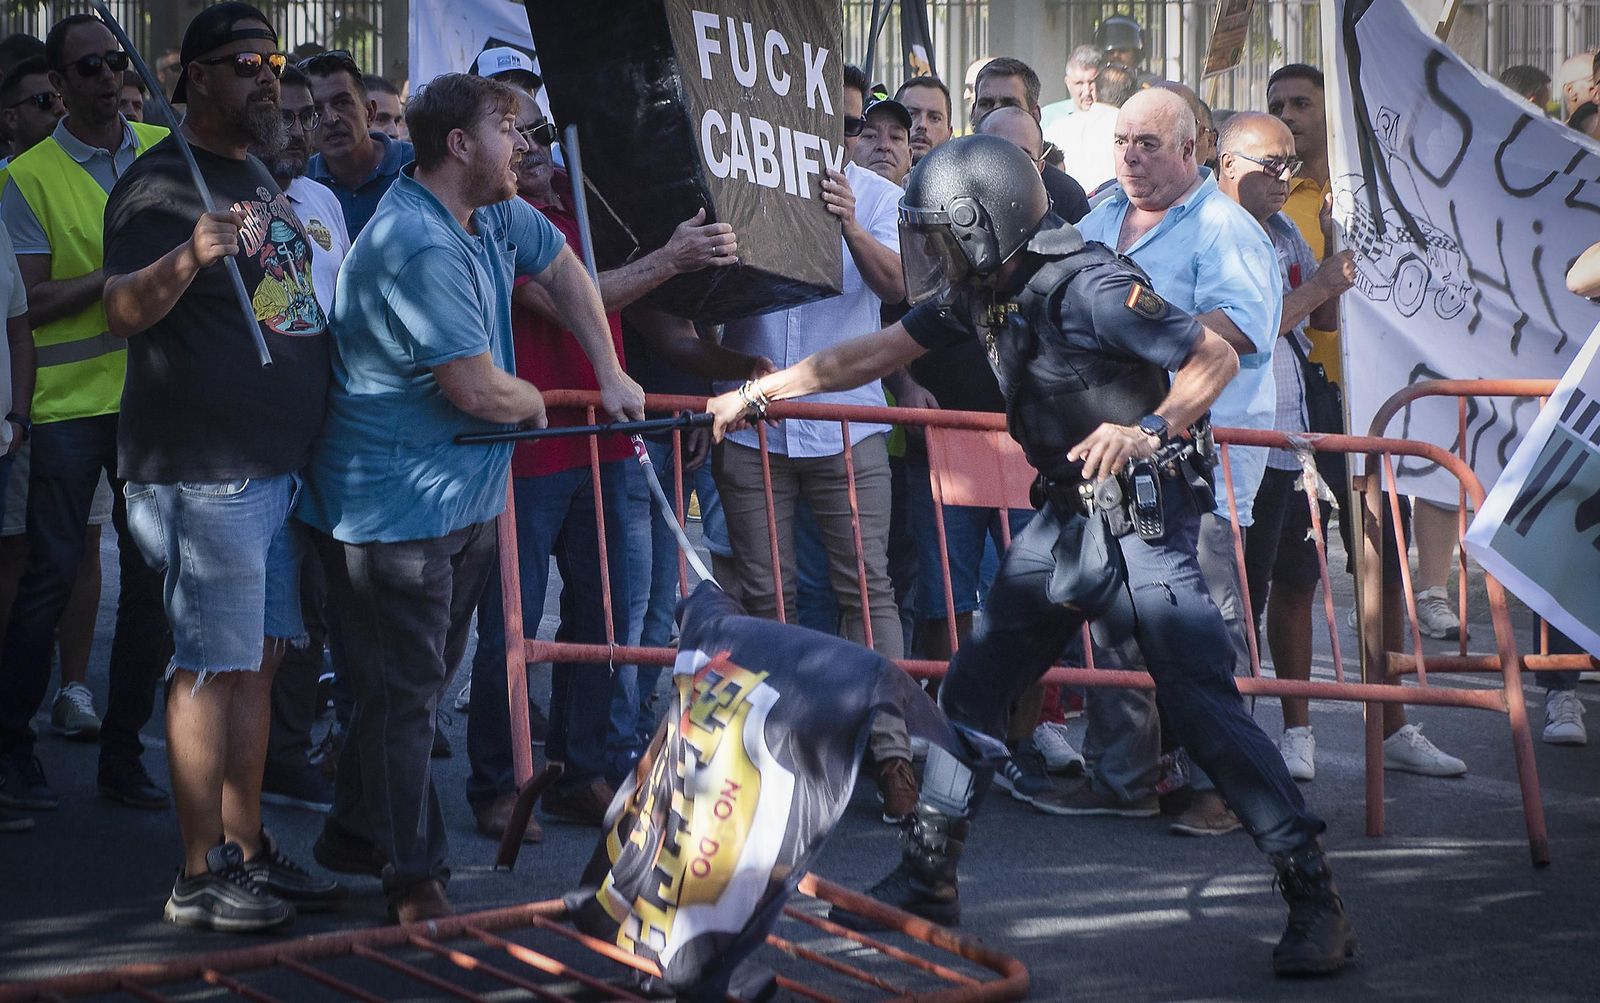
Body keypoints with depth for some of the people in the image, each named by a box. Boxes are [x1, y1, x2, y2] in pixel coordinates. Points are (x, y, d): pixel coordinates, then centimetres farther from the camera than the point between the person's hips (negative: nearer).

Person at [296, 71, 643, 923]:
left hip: (464, 495, 10)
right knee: (404, 690, -2)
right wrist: (533, 403, -4)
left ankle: (356, 835, 31)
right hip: (393, 506, -10)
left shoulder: (494, 214, 5)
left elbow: (562, 270, 24)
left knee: (418, 678, 18)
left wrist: (611, 376, 18)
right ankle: (413, 879, 6)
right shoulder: (419, 248, -26)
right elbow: (480, 389, -26)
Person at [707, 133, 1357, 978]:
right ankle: (927, 876, 24)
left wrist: (1149, 430, -38)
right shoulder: (981, 291, 4)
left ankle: (1314, 900, -11)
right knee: (971, 688, 11)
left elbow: (1215, 357, -23)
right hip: (1065, 516, 9)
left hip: (1140, 518, -9)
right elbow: (878, 351, 14)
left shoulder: (1085, 287, -22)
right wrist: (757, 394, 16)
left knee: (1206, 709, -15)